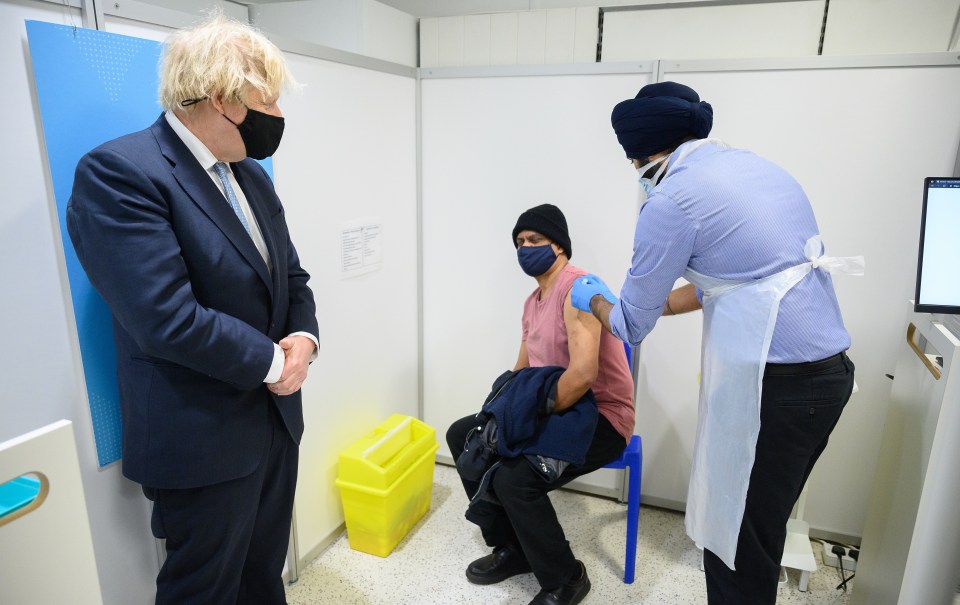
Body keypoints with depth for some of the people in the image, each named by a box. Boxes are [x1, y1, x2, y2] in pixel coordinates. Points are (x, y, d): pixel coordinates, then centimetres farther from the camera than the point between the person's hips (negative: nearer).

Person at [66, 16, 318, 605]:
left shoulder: (252, 176, 8)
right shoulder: (118, 171, -18)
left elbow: (292, 276, 12)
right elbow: (169, 320, -27)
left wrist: (305, 337, -7)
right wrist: (272, 360, -15)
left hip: (276, 420, 8)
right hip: (204, 441, -7)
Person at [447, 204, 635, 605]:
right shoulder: (532, 302, 12)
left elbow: (582, 374, -30)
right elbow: (521, 371, 15)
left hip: (601, 417, -10)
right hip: (553, 410, 10)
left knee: (514, 478, -29)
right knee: (464, 436, 6)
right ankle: (511, 550, 15)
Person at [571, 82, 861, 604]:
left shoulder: (672, 201, -12)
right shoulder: (755, 165, 13)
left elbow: (631, 328, -4)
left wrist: (593, 299, 18)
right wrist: (639, 302, 28)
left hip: (771, 386, -8)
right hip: (832, 370, 9)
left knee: (736, 537, 10)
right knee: (763, 526, 23)